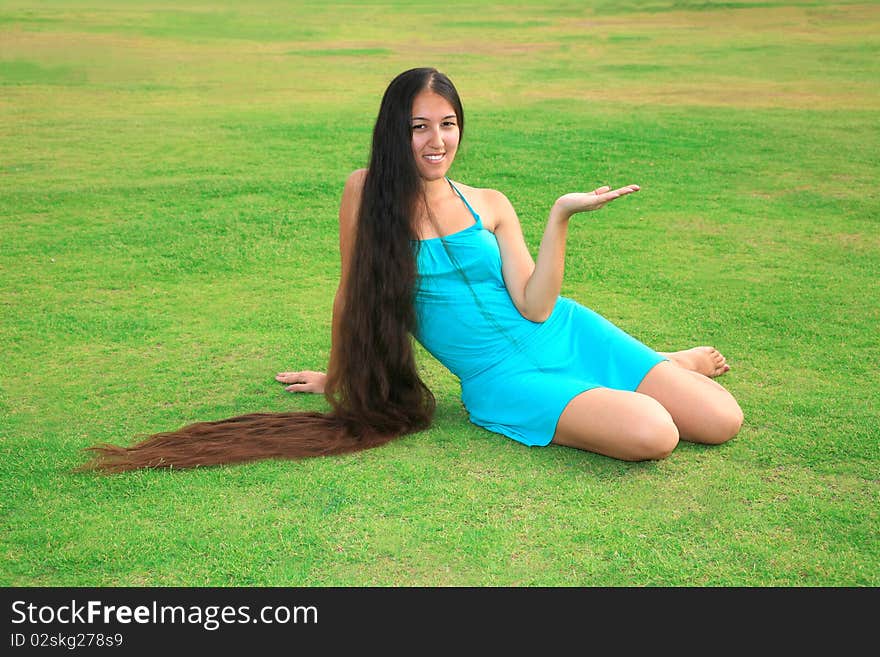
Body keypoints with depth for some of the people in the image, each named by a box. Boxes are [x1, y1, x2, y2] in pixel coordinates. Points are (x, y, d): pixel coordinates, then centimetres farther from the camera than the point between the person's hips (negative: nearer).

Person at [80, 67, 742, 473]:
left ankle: (670, 363, 27)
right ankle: (659, 369, 12)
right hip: (501, 379, -3)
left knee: (722, 422, -7)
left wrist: (560, 217, -13)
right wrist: (337, 375, 17)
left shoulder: (490, 205, 3)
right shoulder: (367, 191, -3)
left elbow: (535, 306, -5)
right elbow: (353, 290, 8)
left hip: (566, 334, 3)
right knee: (652, 435, -24)